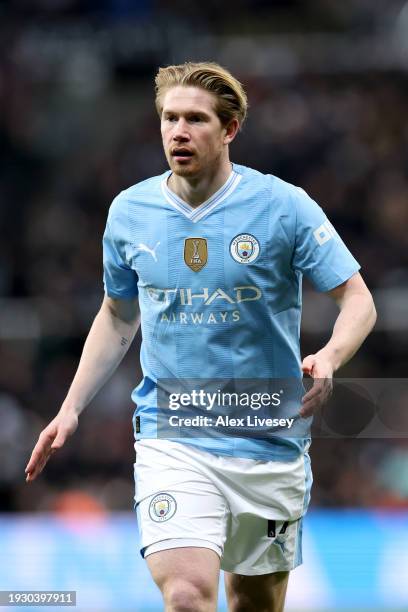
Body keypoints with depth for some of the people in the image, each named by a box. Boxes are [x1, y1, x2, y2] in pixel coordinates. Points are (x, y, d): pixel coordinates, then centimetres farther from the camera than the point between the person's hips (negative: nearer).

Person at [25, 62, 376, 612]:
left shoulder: (283, 206, -7)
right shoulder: (130, 211, 3)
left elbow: (357, 300, -3)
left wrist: (328, 360, -24)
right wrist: (71, 410, 11)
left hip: (269, 442, 0)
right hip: (170, 438, 0)